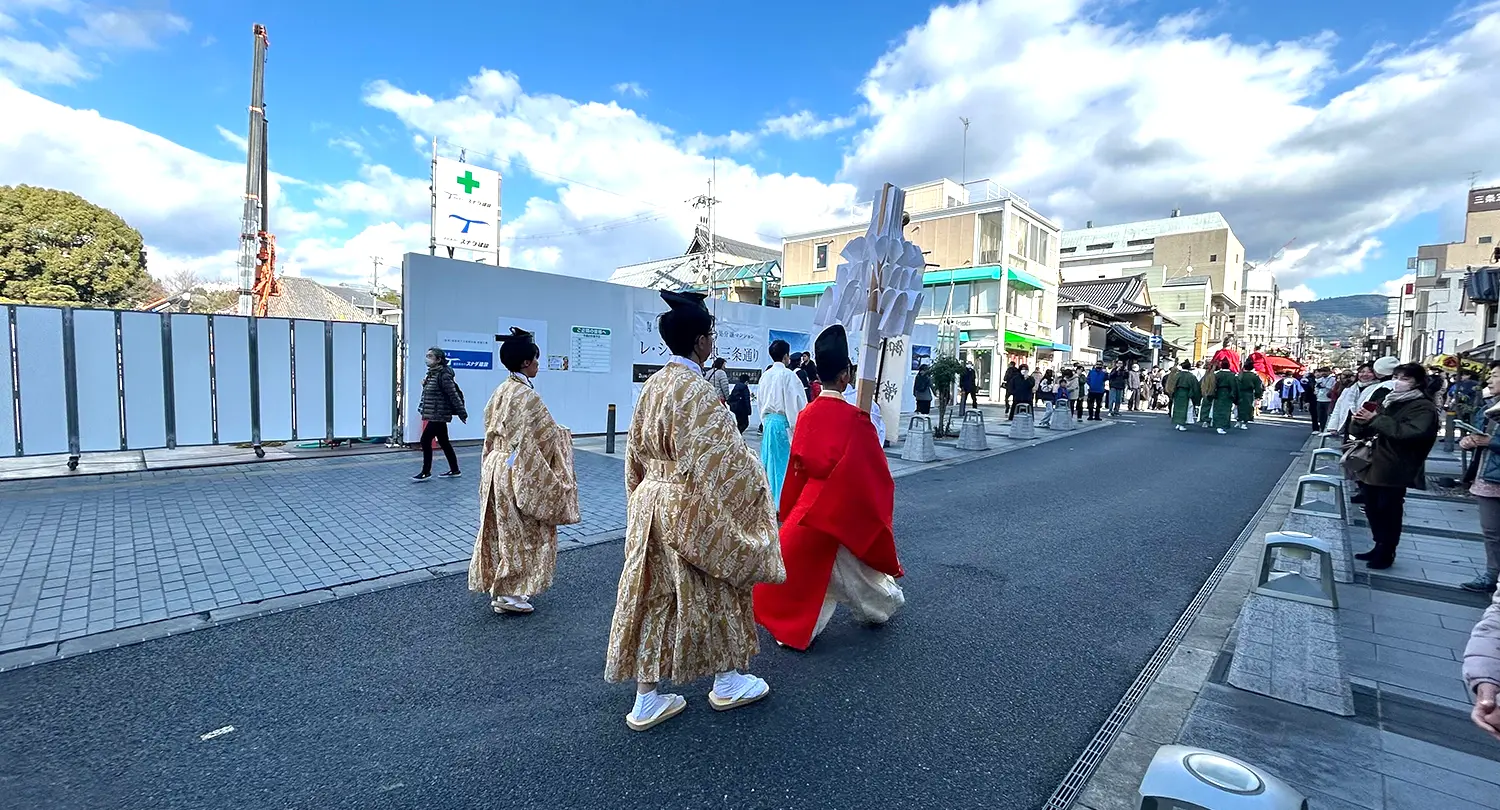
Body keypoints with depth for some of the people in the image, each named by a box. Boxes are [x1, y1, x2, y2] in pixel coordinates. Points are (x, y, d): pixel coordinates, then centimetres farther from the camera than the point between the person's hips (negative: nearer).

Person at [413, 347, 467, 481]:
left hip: (439, 415, -9)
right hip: (436, 415, 9)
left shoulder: (443, 375, -16)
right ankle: (455, 470, 20)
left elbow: (454, 395, -17)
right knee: (444, 443, 12)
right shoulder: (431, 374, 12)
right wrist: (425, 384, 3)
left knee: (425, 440, -5)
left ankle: (426, 472, 6)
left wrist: (462, 414, -16)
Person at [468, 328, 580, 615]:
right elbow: (545, 436, -15)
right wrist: (562, 435, 5)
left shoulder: (500, 391, 7)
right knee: (521, 532, 5)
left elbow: (491, 431, 14)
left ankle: (498, 584, 28)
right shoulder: (527, 396, -20)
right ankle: (509, 593, 13)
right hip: (519, 473, -9)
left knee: (503, 529, 17)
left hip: (496, 466, 9)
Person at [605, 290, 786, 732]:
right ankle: (727, 682, 33)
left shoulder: (653, 385, 5)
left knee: (653, 596, 13)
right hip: (691, 509, -7)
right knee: (711, 592, 12)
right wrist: (751, 476, -4)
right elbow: (715, 458, -20)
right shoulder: (696, 389, -20)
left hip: (651, 505, 8)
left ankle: (647, 699, 25)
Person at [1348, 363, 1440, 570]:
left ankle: (1386, 553, 13)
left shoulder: (1424, 407, -4)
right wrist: (1358, 421, -5)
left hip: (1394, 471, -7)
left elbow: (1410, 432, -23)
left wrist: (1376, 419, -21)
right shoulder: (1389, 402, 17)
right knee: (1373, 510, 14)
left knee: (1388, 512, 1)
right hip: (1372, 466, 7)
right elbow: (1360, 432, 17)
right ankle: (1379, 547, 27)